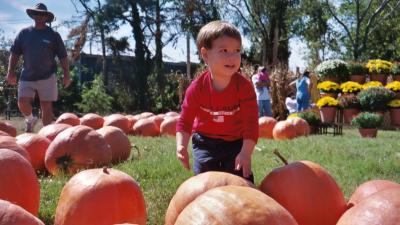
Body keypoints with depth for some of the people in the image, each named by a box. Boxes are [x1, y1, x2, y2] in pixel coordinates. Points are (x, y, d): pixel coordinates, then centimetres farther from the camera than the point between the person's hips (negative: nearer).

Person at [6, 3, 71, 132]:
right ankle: (30, 120, 22)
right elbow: (15, 53, 9)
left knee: (46, 106, 0)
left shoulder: (53, 35, 3)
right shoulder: (24, 33, 8)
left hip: (47, 77, -1)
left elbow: (62, 56, 4)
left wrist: (66, 75, -2)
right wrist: (11, 72, -1)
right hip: (27, 77, 2)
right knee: (22, 102, -9)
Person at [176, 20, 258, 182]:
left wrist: (246, 152, -33)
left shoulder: (244, 86, -21)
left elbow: (251, 121, -23)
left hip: (236, 142, 0)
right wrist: (181, 145, -26)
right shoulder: (197, 87, -18)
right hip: (205, 142, 1)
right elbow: (185, 120, -10)